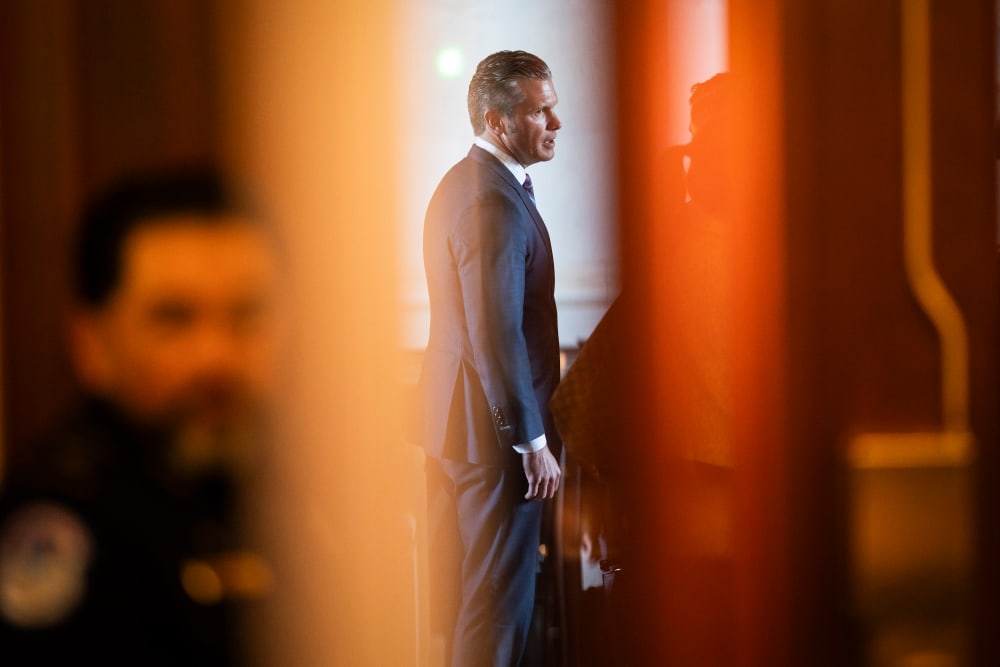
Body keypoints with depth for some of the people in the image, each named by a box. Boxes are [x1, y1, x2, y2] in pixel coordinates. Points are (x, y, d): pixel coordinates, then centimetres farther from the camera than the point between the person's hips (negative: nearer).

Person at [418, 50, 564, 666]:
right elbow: (498, 336, -25)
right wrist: (533, 442, -20)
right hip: (495, 429, -10)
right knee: (499, 598, -3)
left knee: (479, 587, 17)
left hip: (457, 416, 10)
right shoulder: (495, 202, -21)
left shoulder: (461, 183, 12)